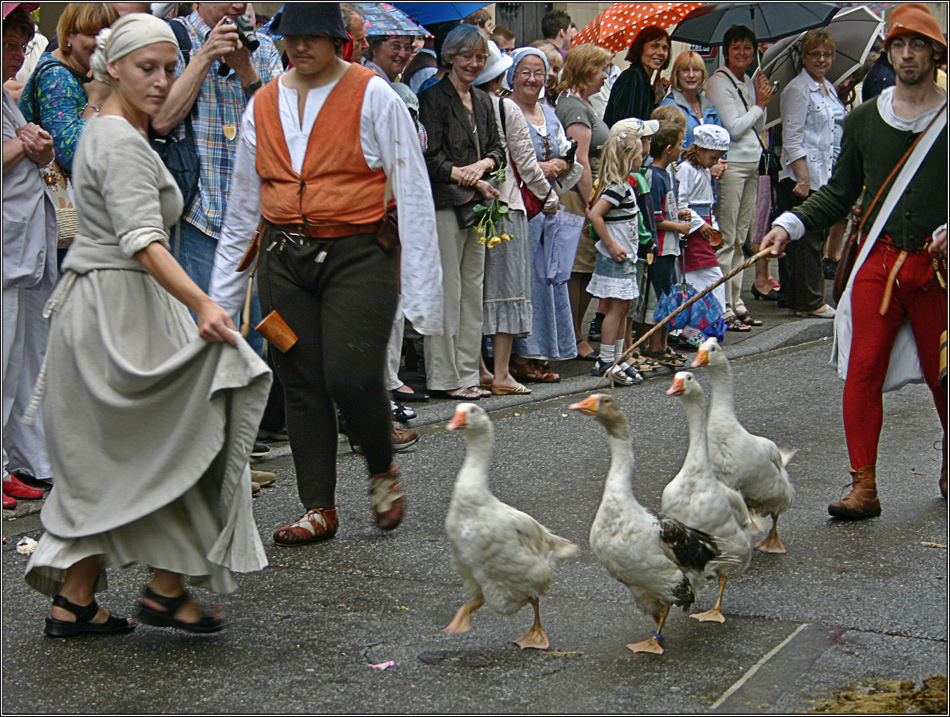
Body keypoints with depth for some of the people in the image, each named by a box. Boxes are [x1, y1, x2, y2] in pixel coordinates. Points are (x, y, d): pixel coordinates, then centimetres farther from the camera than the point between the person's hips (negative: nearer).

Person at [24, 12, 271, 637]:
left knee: (104, 462, 11)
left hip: (92, 307, 10)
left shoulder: (105, 132, 17)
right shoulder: (121, 142, -16)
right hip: (119, 311, -10)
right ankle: (167, 590, 4)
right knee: (182, 439, -2)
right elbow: (142, 241, -27)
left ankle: (74, 603, 15)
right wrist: (200, 303, -38)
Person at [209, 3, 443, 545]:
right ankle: (319, 510, 15)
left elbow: (414, 194, -5)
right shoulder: (262, 106, 11)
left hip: (359, 255, -4)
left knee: (351, 376, -14)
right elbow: (244, 204, 17)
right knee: (301, 383, 4)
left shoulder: (374, 97, -3)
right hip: (285, 258, 5)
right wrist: (223, 293, 16)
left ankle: (384, 471, 16)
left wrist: (423, 288, -11)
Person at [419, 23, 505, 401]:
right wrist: (470, 180, -13)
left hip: (476, 205, 8)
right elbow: (431, 156, -12)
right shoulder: (435, 97, -6)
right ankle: (444, 377, -1)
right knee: (447, 291, -7)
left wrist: (483, 164, -4)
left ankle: (467, 373, 14)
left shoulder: (483, 101, 18)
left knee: (473, 290, 9)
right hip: (445, 204, -8)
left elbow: (498, 149, 18)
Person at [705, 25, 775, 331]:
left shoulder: (747, 83, 15)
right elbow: (733, 129, -15)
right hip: (730, 165, -8)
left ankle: (736, 304, 17)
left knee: (740, 239, 12)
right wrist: (759, 104, -6)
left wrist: (761, 98, 3)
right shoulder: (719, 83, -9)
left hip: (751, 165, 8)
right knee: (726, 240, -7)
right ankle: (723, 309, -4)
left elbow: (758, 127, 16)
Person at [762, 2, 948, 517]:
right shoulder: (863, 120, 9)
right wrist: (790, 225, 3)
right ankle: (863, 488, -3)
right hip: (879, 262, 2)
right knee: (863, 372, -7)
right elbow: (841, 193, 15)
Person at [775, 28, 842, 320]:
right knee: (810, 239, -5)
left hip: (825, 175, 9)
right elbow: (792, 140, -15)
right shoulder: (797, 89, -9)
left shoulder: (829, 89, 18)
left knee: (813, 238, 10)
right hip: (806, 175, -9)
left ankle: (798, 300, 16)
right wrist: (802, 178, -20)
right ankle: (811, 303, 1)